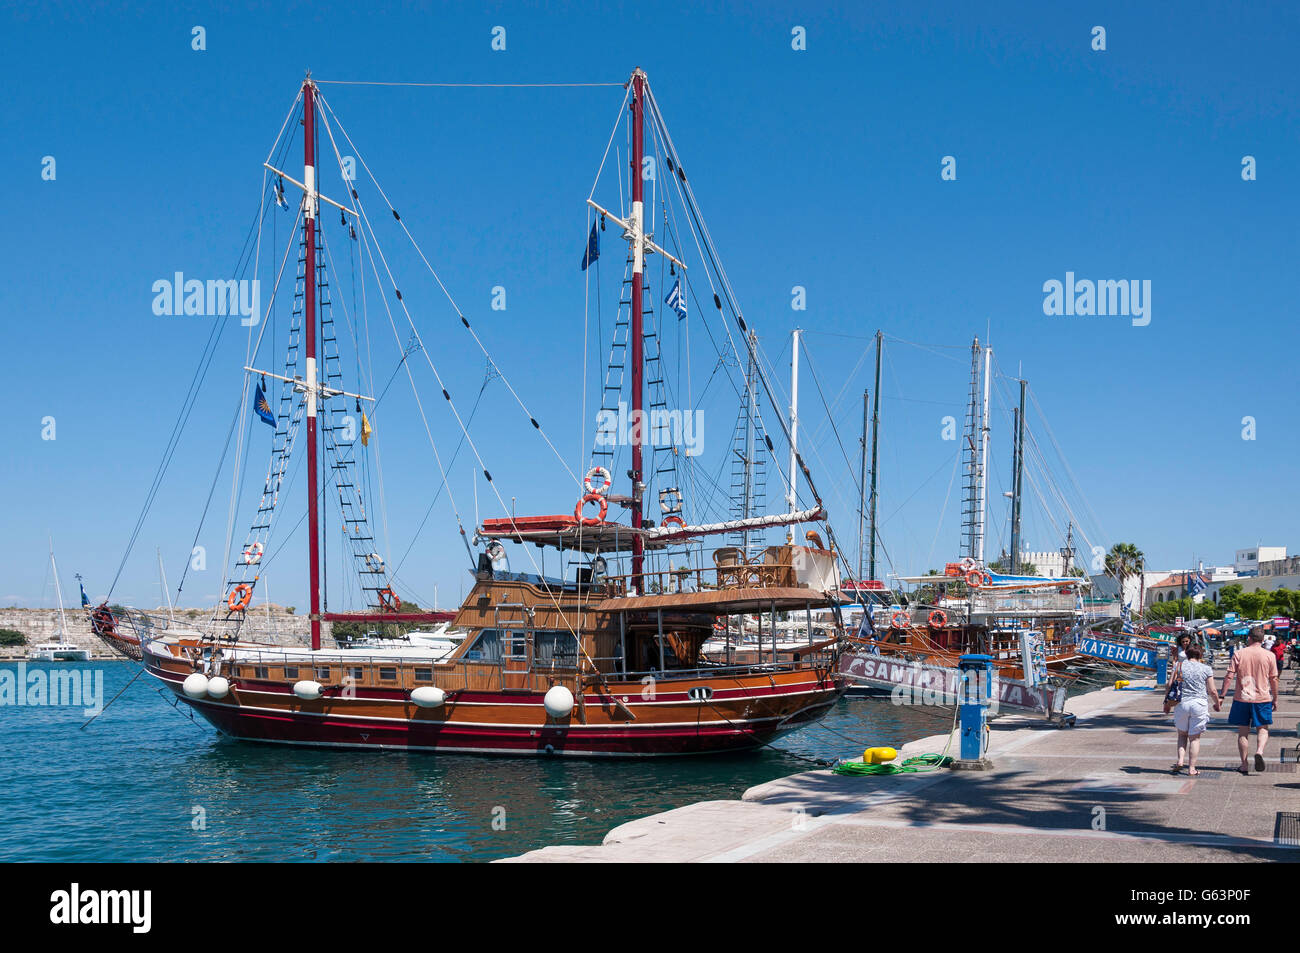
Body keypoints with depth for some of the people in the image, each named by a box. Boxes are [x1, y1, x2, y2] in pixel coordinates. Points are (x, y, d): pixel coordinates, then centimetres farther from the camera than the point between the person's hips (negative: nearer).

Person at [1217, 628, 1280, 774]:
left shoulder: (1239, 654, -1)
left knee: (1243, 732, 8)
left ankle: (1244, 765, 9)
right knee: (1263, 729, 11)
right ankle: (1260, 751, -17)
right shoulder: (1269, 655, -1)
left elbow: (1229, 676, -5)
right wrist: (1275, 698, 15)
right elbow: (1273, 679, 3)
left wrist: (1221, 697, -1)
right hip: (1262, 698, 0)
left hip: (1241, 698, 0)